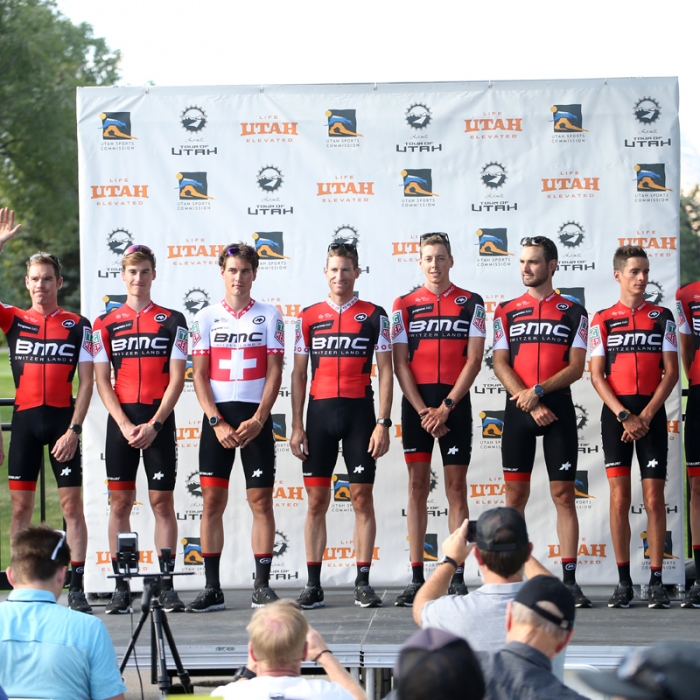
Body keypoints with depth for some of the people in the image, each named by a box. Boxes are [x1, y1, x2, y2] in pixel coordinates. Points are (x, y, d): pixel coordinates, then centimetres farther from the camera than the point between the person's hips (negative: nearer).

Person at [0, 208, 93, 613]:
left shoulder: (78, 326, 2)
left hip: (62, 419, -2)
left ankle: (77, 588, 0)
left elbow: (87, 382, -1)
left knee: (72, 504, -2)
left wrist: (74, 429, -9)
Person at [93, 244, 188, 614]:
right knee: (120, 502, 1)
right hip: (121, 421, 1)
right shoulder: (106, 324, 7)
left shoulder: (172, 321, 4)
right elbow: (102, 381, 4)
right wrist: (125, 425, -8)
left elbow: (176, 379, -1)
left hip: (159, 421, -1)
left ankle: (166, 586, 2)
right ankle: (121, 588, 4)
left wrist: (154, 424, -11)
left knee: (162, 502, -1)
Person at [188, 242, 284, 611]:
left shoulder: (269, 315, 5)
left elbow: (274, 373, 0)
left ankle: (263, 585, 3)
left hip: (255, 417, -1)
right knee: (212, 500, -1)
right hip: (217, 417, 1)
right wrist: (217, 422, -8)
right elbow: (199, 376, 3)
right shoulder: (206, 318, 7)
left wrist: (257, 420, -11)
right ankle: (212, 588, 3)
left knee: (261, 499, -2)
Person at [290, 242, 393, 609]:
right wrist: (296, 426, 3)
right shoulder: (309, 317, 9)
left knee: (362, 498, -1)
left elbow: (385, 372, 2)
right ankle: (313, 585, 5)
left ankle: (363, 583, 4)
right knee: (316, 500, 2)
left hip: (359, 413, -2)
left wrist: (383, 423, -7)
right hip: (319, 413, 2)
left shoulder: (374, 315, 4)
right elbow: (298, 374, 10)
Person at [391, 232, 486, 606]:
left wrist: (446, 407, -11)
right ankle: (417, 579, 2)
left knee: (456, 488, -1)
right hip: (416, 404, 1)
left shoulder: (471, 303, 4)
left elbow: (474, 360, -2)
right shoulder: (405, 305, 7)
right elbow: (400, 363, 2)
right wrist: (423, 410, -8)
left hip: (455, 403, -1)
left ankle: (457, 578, 0)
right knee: (417, 487, 1)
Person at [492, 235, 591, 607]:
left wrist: (538, 390, -16)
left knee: (564, 494, -2)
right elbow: (500, 364, 0)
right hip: (518, 410, 1)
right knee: (515, 495, 2)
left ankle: (570, 580, -2)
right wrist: (531, 405, -12)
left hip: (559, 410, -1)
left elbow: (576, 367, -2)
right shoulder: (506, 311, 9)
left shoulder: (573, 312, 6)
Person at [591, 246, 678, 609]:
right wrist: (624, 415, -10)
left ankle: (656, 582, -2)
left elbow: (671, 372, 2)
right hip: (616, 412, 0)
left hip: (651, 412, 0)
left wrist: (646, 415, -9)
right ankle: (624, 582, 1)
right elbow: (597, 375, 1)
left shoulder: (662, 316, 7)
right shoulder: (603, 320, 6)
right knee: (619, 496, -2)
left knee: (653, 497, -3)